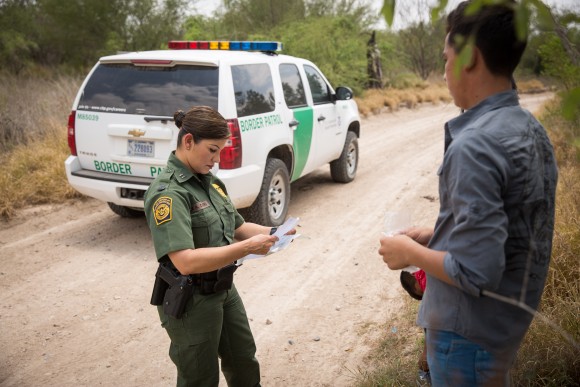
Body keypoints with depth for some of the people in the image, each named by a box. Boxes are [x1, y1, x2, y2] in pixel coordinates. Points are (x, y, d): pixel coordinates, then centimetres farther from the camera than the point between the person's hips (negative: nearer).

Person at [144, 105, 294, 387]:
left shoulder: (210, 181, 2)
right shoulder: (168, 192, -24)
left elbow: (236, 227, 11)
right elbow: (186, 262, -32)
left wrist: (272, 232, -7)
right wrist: (248, 248, -32)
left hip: (225, 291, 8)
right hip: (190, 302, -8)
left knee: (245, 363, 25)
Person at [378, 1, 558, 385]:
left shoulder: (474, 144, -28)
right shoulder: (531, 129, 1)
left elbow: (476, 272, -29)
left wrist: (411, 253, -13)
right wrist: (436, 236, 9)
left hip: (469, 331, -8)